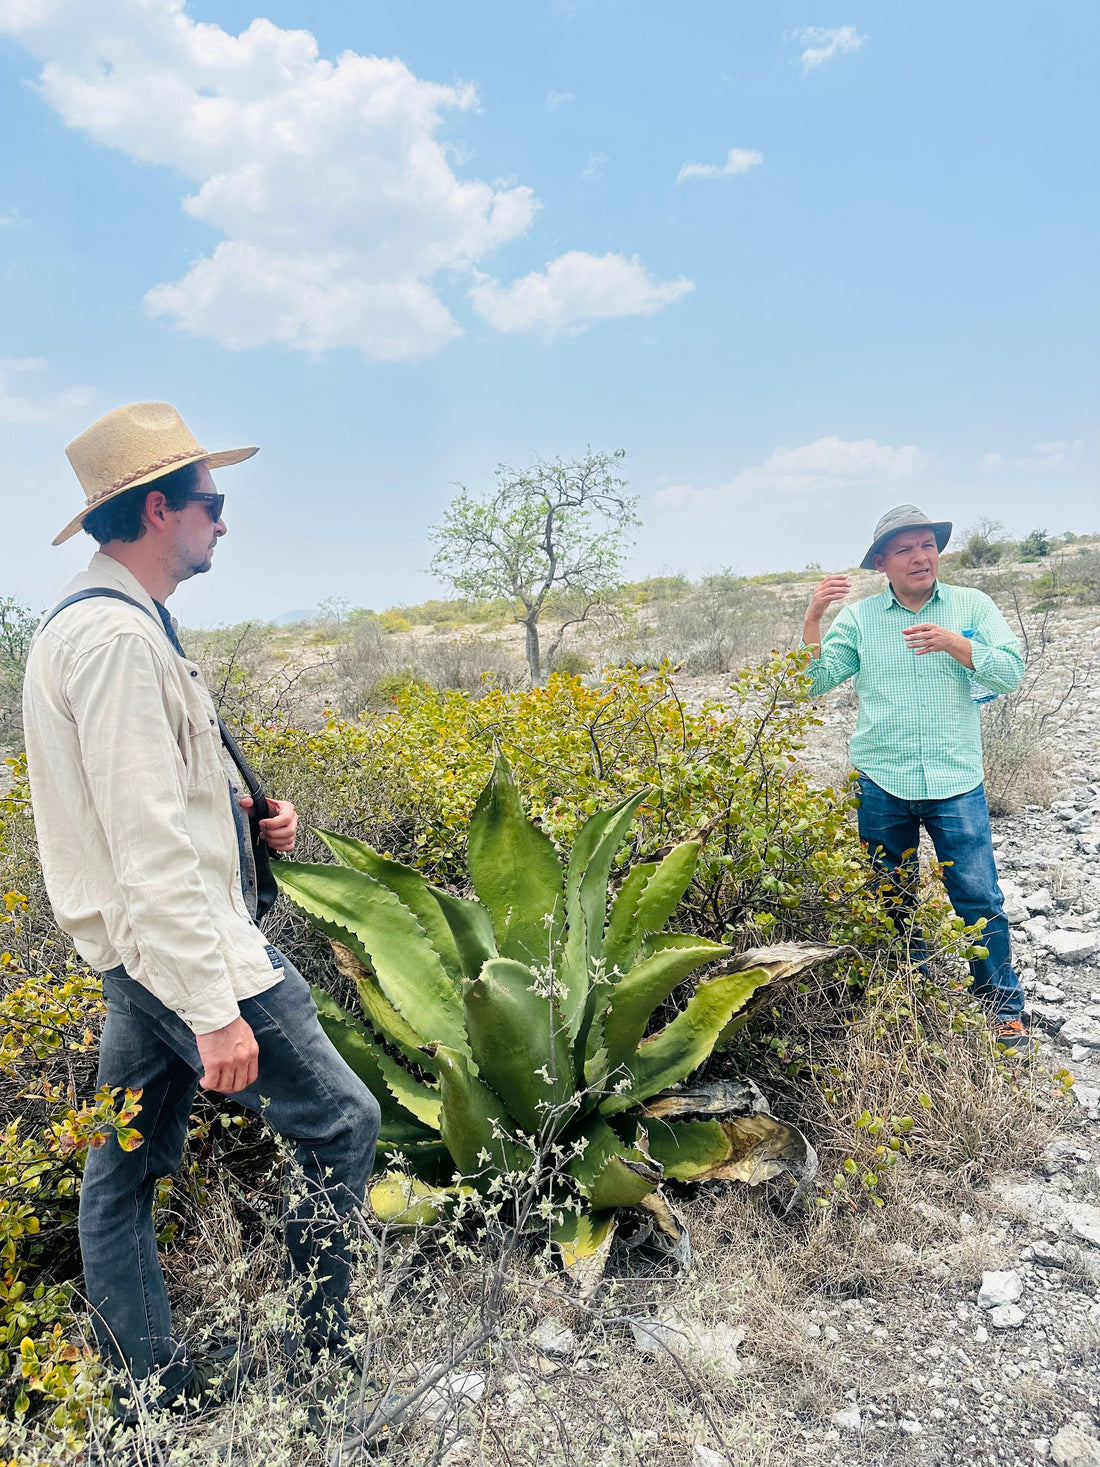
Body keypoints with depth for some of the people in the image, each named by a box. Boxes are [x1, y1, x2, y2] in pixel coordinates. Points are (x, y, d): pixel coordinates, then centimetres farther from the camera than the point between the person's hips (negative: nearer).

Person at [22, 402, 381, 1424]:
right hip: (180, 944, -10)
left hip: (136, 952, 10)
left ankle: (151, 1387, 34)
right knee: (340, 1121, 3)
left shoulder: (93, 619, 13)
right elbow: (147, 846, -26)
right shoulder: (117, 633, -20)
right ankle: (321, 1357, 21)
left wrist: (246, 812, 8)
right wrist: (215, 1011, -24)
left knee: (124, 1165, 17)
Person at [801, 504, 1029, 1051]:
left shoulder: (971, 605, 4)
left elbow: (1011, 672, -4)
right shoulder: (858, 617, 4)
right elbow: (816, 680, -2)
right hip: (882, 783, 1)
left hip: (956, 782, -1)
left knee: (979, 899, -1)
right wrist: (812, 619, -13)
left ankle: (1004, 1008, 17)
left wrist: (954, 644, -18)